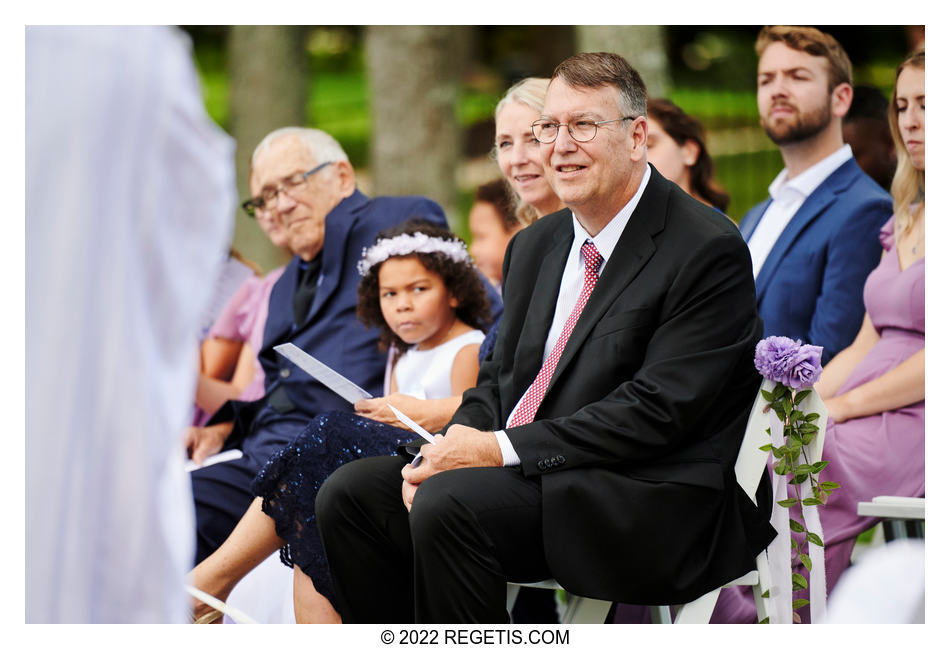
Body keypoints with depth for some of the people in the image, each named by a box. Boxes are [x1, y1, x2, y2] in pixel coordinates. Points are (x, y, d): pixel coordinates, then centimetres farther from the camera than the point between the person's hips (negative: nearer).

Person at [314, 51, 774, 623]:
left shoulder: (708, 250, -10)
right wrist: (449, 450, -4)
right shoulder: (537, 245, 17)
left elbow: (655, 412, -17)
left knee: (448, 505, -29)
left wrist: (500, 448, -19)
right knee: (351, 493, -6)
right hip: (516, 471, 8)